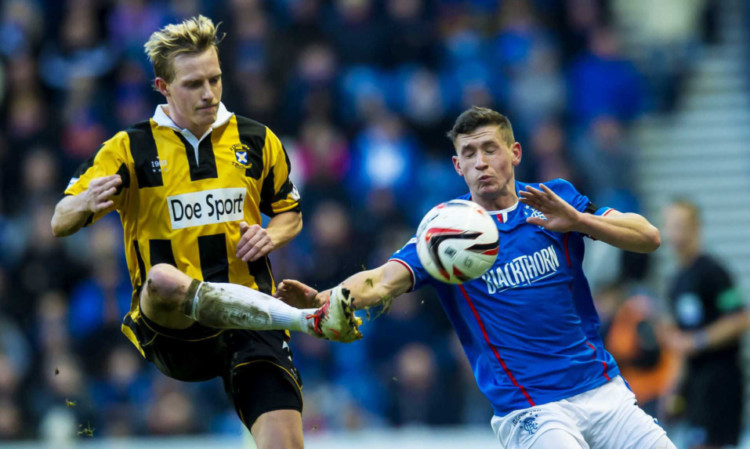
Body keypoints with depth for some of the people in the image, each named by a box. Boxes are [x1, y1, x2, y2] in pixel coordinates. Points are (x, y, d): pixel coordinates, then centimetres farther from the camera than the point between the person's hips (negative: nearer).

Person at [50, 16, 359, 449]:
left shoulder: (257, 140, 11)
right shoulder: (130, 149, 3)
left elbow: (290, 214, 25)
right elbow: (60, 223, 2)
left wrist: (270, 236, 1)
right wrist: (85, 204, -22)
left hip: (251, 321, 2)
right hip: (170, 333, -2)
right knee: (163, 279, -39)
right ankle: (311, 320, -40)